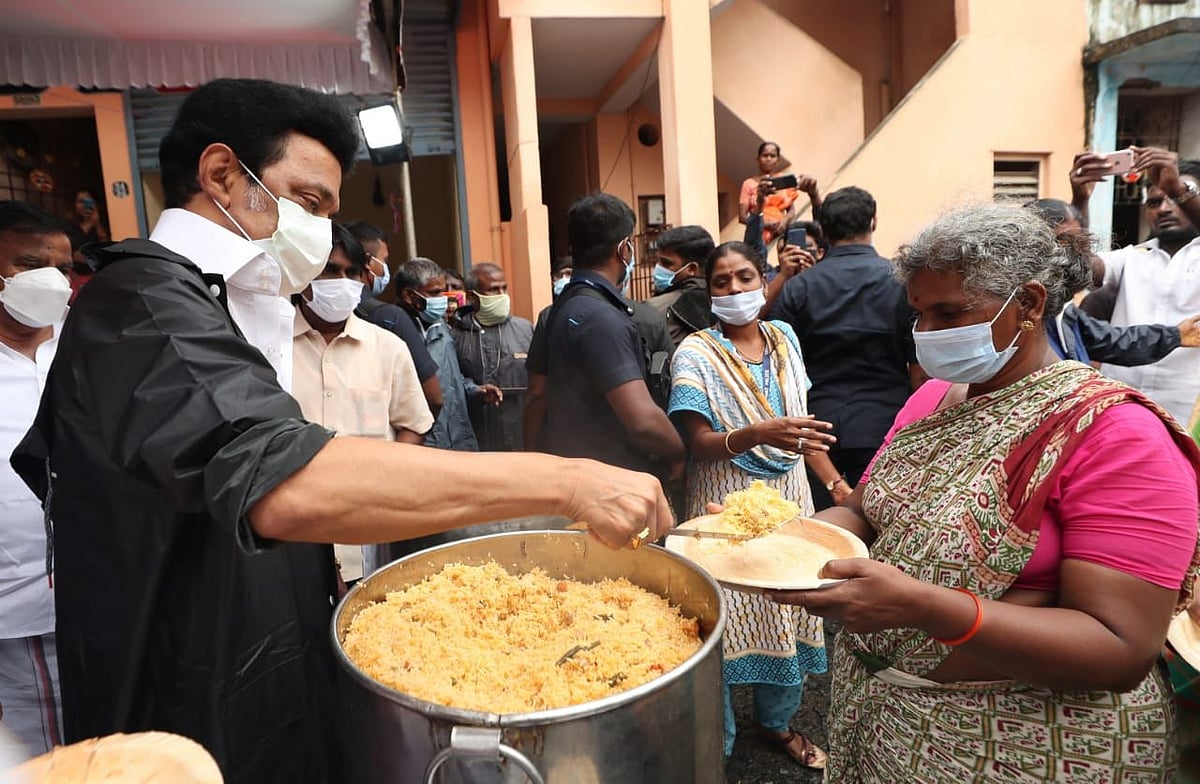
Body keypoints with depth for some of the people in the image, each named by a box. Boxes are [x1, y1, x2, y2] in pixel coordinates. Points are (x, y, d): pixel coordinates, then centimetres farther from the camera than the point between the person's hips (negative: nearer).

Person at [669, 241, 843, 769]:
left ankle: (776, 721, 37)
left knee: (789, 615, 13)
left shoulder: (784, 338, 5)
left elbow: (803, 424, 12)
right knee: (724, 625, 4)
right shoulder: (696, 354, -11)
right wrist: (755, 435, -36)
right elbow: (699, 444, -19)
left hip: (788, 497, 5)